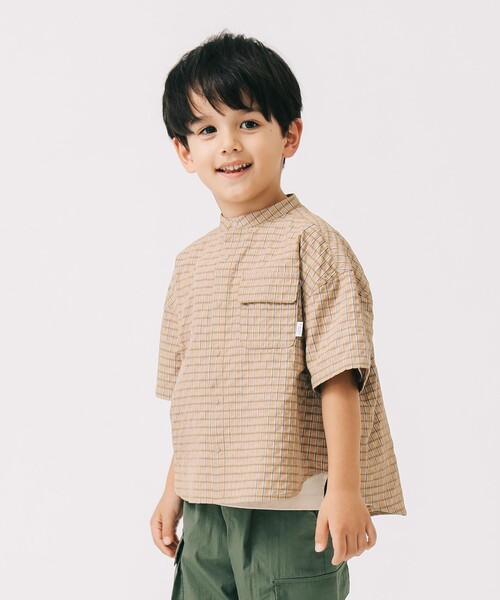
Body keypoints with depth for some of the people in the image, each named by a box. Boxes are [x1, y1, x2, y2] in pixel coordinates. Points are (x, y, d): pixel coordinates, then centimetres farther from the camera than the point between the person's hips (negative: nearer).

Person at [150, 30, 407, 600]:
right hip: (207, 508, 6)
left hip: (292, 507, -6)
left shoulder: (309, 242, -8)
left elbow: (338, 374, -13)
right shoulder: (191, 263, 12)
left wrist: (345, 487, -16)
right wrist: (174, 491, 18)